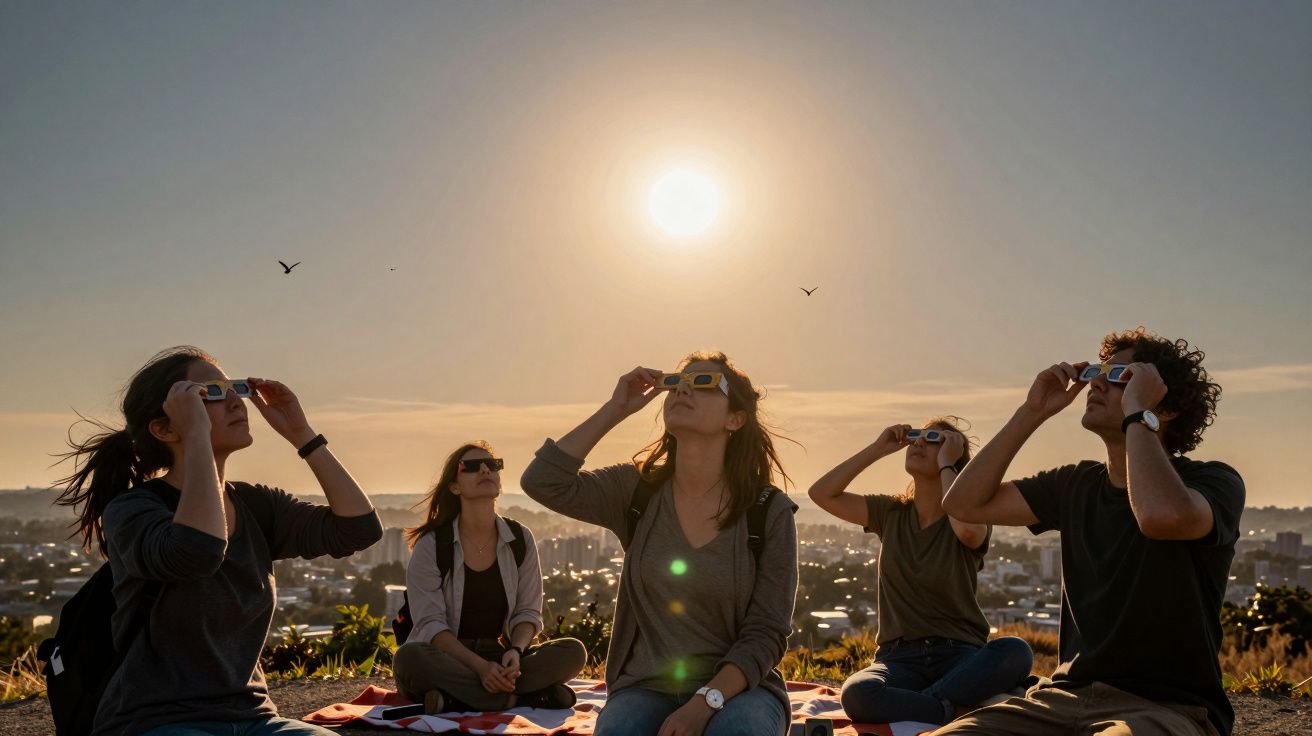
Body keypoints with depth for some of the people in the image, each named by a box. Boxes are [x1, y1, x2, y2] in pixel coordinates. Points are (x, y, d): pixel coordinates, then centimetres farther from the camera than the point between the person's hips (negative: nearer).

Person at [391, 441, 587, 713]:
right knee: (408, 657, -36)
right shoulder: (431, 546, -7)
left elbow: (528, 611, 3)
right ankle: (518, 697, -25)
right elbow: (430, 624, -12)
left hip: (499, 657, 3)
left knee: (573, 651, -20)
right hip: (446, 658, -2)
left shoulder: (520, 539, 2)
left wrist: (515, 651, -20)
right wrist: (480, 666, -27)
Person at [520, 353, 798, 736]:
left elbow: (764, 635, -9)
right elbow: (542, 482, -12)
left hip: (737, 687, -1)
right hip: (647, 687, 1)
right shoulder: (637, 490, 1)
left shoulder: (770, 512, -7)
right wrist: (615, 409, -10)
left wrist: (705, 702, -23)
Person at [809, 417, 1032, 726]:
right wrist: (876, 449, 3)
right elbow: (822, 493, 4)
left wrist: (946, 464, -12)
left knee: (1015, 651, -35)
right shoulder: (891, 514, 12)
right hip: (900, 656, 1)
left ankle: (908, 705, -24)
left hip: (960, 653, -1)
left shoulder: (971, 516, 1)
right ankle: (952, 709, -17)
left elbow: (968, 529, -25)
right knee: (856, 694, -33)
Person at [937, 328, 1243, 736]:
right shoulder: (1075, 486, 11)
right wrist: (1032, 412, 3)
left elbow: (1161, 515, -32)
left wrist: (1137, 412, -18)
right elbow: (965, 503, 6)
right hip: (1066, 695, 5)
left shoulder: (1214, 483, -7)